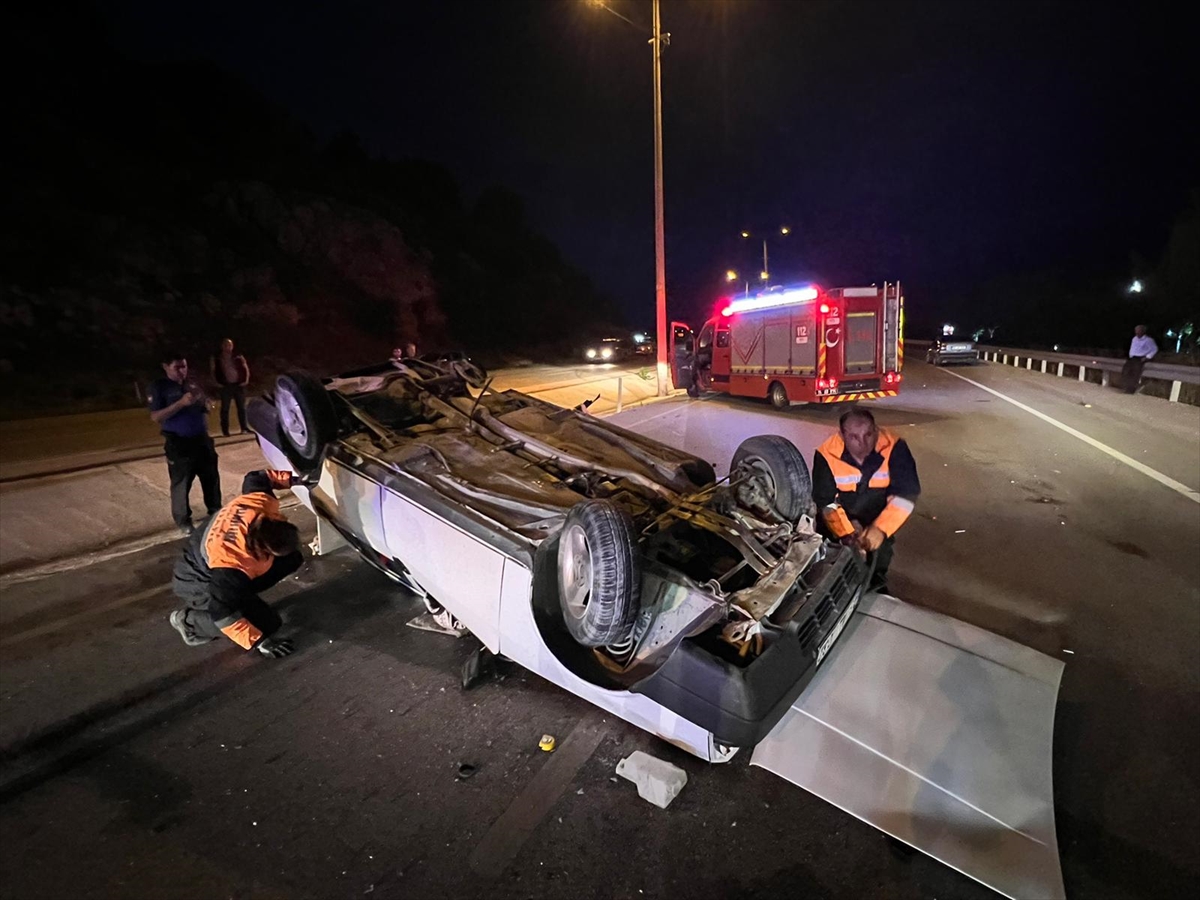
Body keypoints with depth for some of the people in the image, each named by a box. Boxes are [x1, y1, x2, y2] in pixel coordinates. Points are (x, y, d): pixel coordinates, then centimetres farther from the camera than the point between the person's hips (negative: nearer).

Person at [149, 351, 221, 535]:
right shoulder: (159, 387, -5)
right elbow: (155, 417, -14)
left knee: (211, 477, 13)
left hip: (201, 440, 5)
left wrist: (203, 400, -5)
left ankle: (215, 512, 29)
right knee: (181, 483, 3)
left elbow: (204, 410, 18)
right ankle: (183, 521, 17)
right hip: (178, 444, -5)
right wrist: (181, 403, -23)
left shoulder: (192, 384, 11)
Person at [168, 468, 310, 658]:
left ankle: (243, 596, 8)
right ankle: (188, 620, -3)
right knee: (266, 623, -18)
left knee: (292, 558, -3)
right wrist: (259, 642, -29)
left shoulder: (262, 502, -27)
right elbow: (222, 613, -33)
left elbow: (256, 478, -4)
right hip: (197, 583, -8)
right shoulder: (229, 568, -43)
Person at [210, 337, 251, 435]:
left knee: (242, 407, 7)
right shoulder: (216, 357, 2)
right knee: (225, 408, 0)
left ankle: (244, 428, 16)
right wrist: (217, 383, -4)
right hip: (225, 385, -2)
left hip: (239, 384, 2)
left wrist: (246, 380, -1)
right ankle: (225, 430, 4)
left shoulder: (238, 356, 5)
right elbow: (213, 371, 5)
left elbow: (246, 368, 10)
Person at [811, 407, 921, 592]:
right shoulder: (826, 454, -27)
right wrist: (847, 533, -36)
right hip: (840, 518, 0)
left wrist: (881, 528, -37)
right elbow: (825, 502, -23)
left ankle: (877, 581, 13)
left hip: (877, 515, 0)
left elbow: (906, 493, -25)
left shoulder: (894, 447, -26)